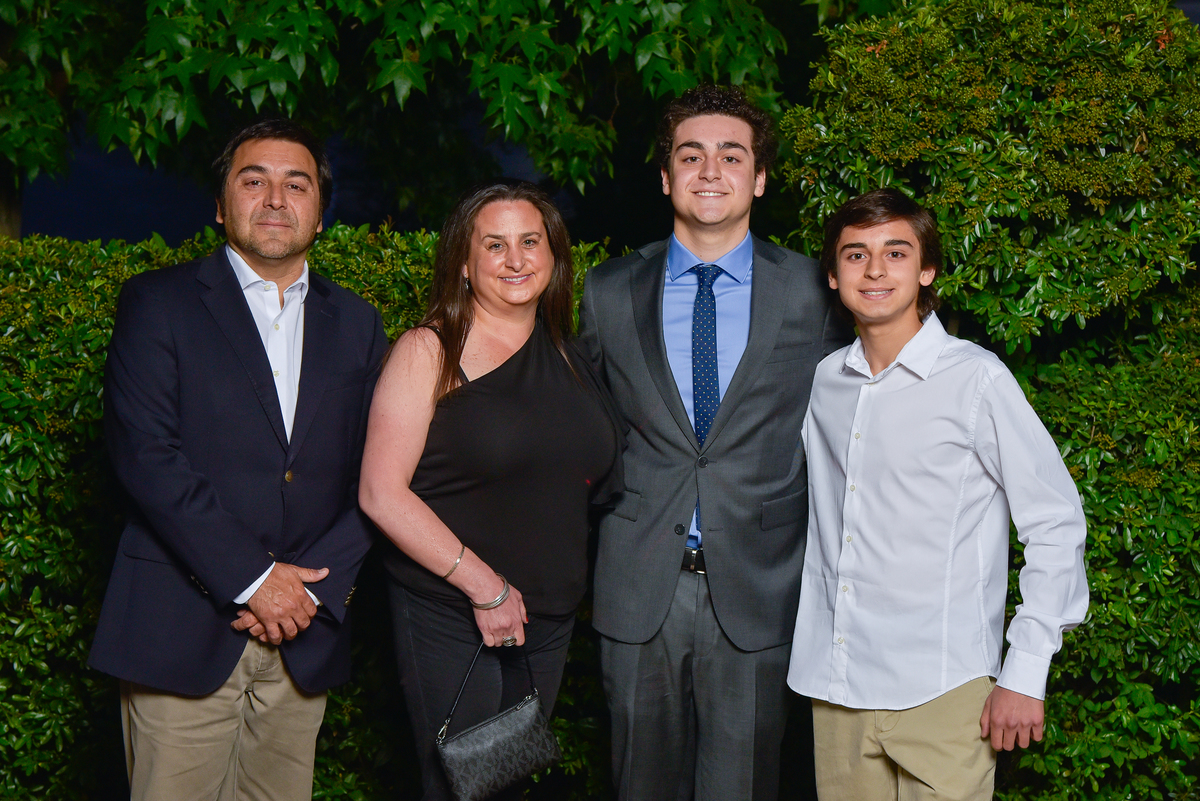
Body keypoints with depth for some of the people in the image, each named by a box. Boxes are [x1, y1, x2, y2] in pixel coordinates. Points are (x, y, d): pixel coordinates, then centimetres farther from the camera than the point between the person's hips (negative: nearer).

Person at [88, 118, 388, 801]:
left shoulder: (356, 322, 13)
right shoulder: (159, 302, 2)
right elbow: (145, 455, -9)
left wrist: (312, 587, -6)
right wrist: (252, 578, -13)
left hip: (305, 637, 3)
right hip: (184, 633, -3)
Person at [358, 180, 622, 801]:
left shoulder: (567, 357, 9)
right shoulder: (429, 352, -8)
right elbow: (381, 493, -15)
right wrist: (484, 585, -16)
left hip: (549, 621, 5)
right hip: (447, 618, -5)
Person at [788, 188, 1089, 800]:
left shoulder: (976, 378, -7)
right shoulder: (823, 381, 8)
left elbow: (1054, 524, -5)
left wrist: (1024, 674, -8)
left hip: (941, 696, -4)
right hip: (833, 686, 5)